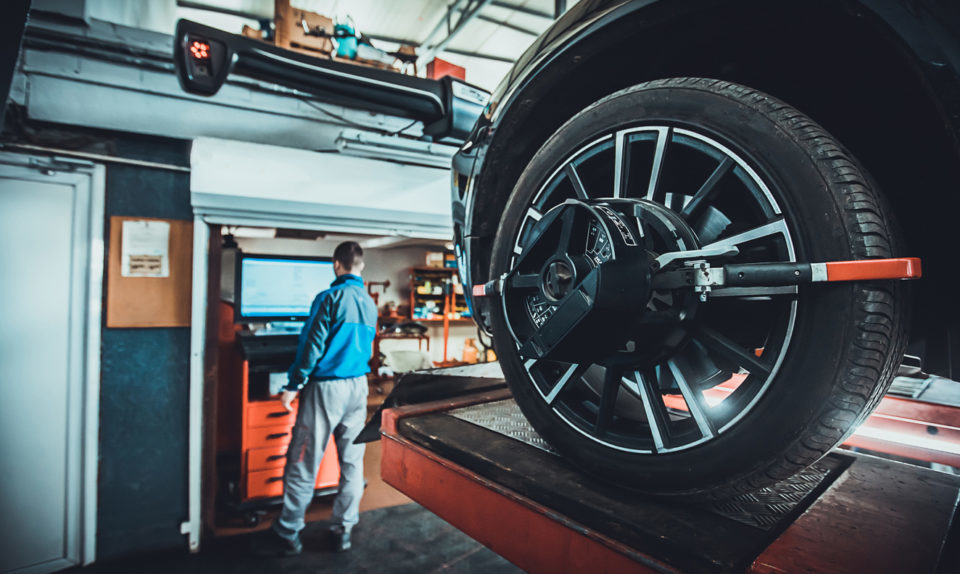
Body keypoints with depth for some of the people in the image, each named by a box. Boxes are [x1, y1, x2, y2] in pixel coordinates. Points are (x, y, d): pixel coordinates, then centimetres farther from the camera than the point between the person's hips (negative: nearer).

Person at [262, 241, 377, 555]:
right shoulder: (370, 304, 7)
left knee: (303, 463, 7)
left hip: (326, 387, -6)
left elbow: (312, 346, -14)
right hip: (359, 386, 6)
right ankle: (343, 530, 23)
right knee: (352, 461, 12)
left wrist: (293, 386, -7)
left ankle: (288, 534, 20)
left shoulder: (330, 298, -12)